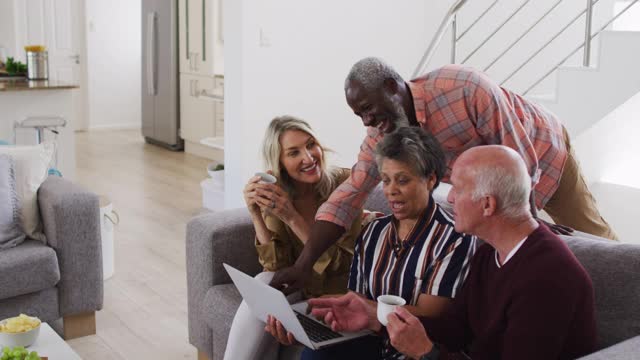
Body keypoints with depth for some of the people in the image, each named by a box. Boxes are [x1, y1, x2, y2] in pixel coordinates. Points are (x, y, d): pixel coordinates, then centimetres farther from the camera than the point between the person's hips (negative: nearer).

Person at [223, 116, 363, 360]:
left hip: (336, 290, -3)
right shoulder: (275, 193, -8)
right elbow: (277, 266, -13)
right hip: (297, 286, 3)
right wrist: (255, 215, -27)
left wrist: (292, 217, -31)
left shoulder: (344, 183, -18)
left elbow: (342, 264, -21)